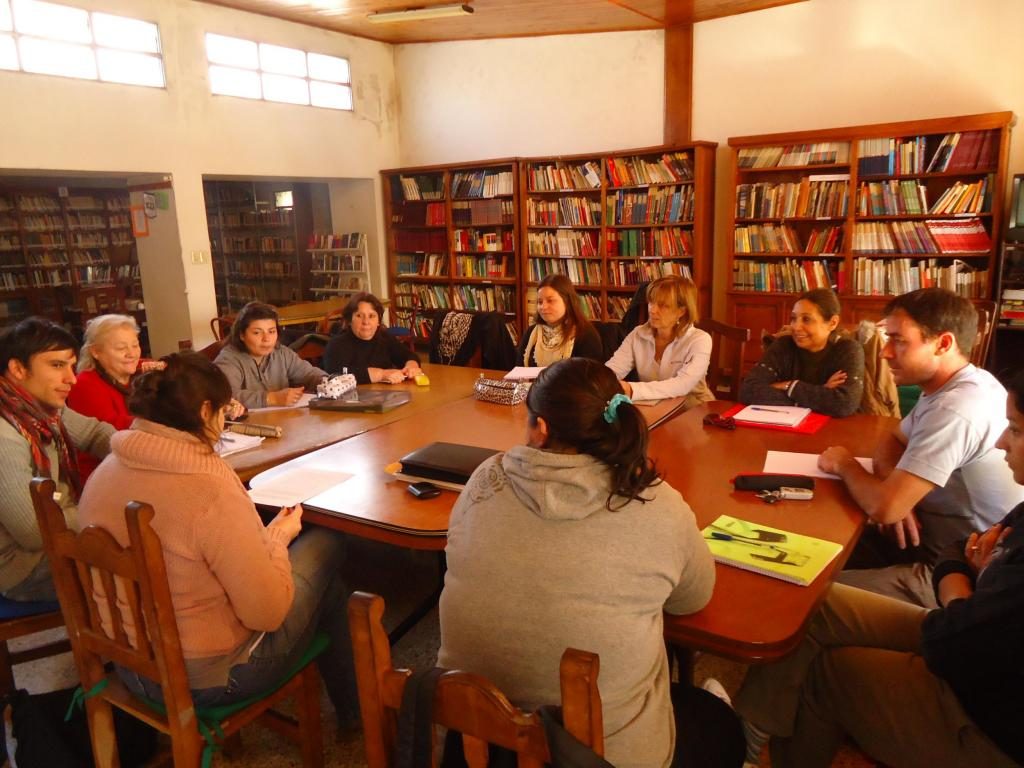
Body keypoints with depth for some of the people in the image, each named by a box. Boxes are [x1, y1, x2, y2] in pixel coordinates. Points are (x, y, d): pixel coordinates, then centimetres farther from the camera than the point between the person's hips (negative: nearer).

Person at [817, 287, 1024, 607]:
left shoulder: (955, 409, -28)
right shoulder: (957, 385, 4)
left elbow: (883, 507, -30)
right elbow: (892, 441, 15)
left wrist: (845, 464, -8)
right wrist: (895, 490, -8)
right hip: (935, 538, 9)